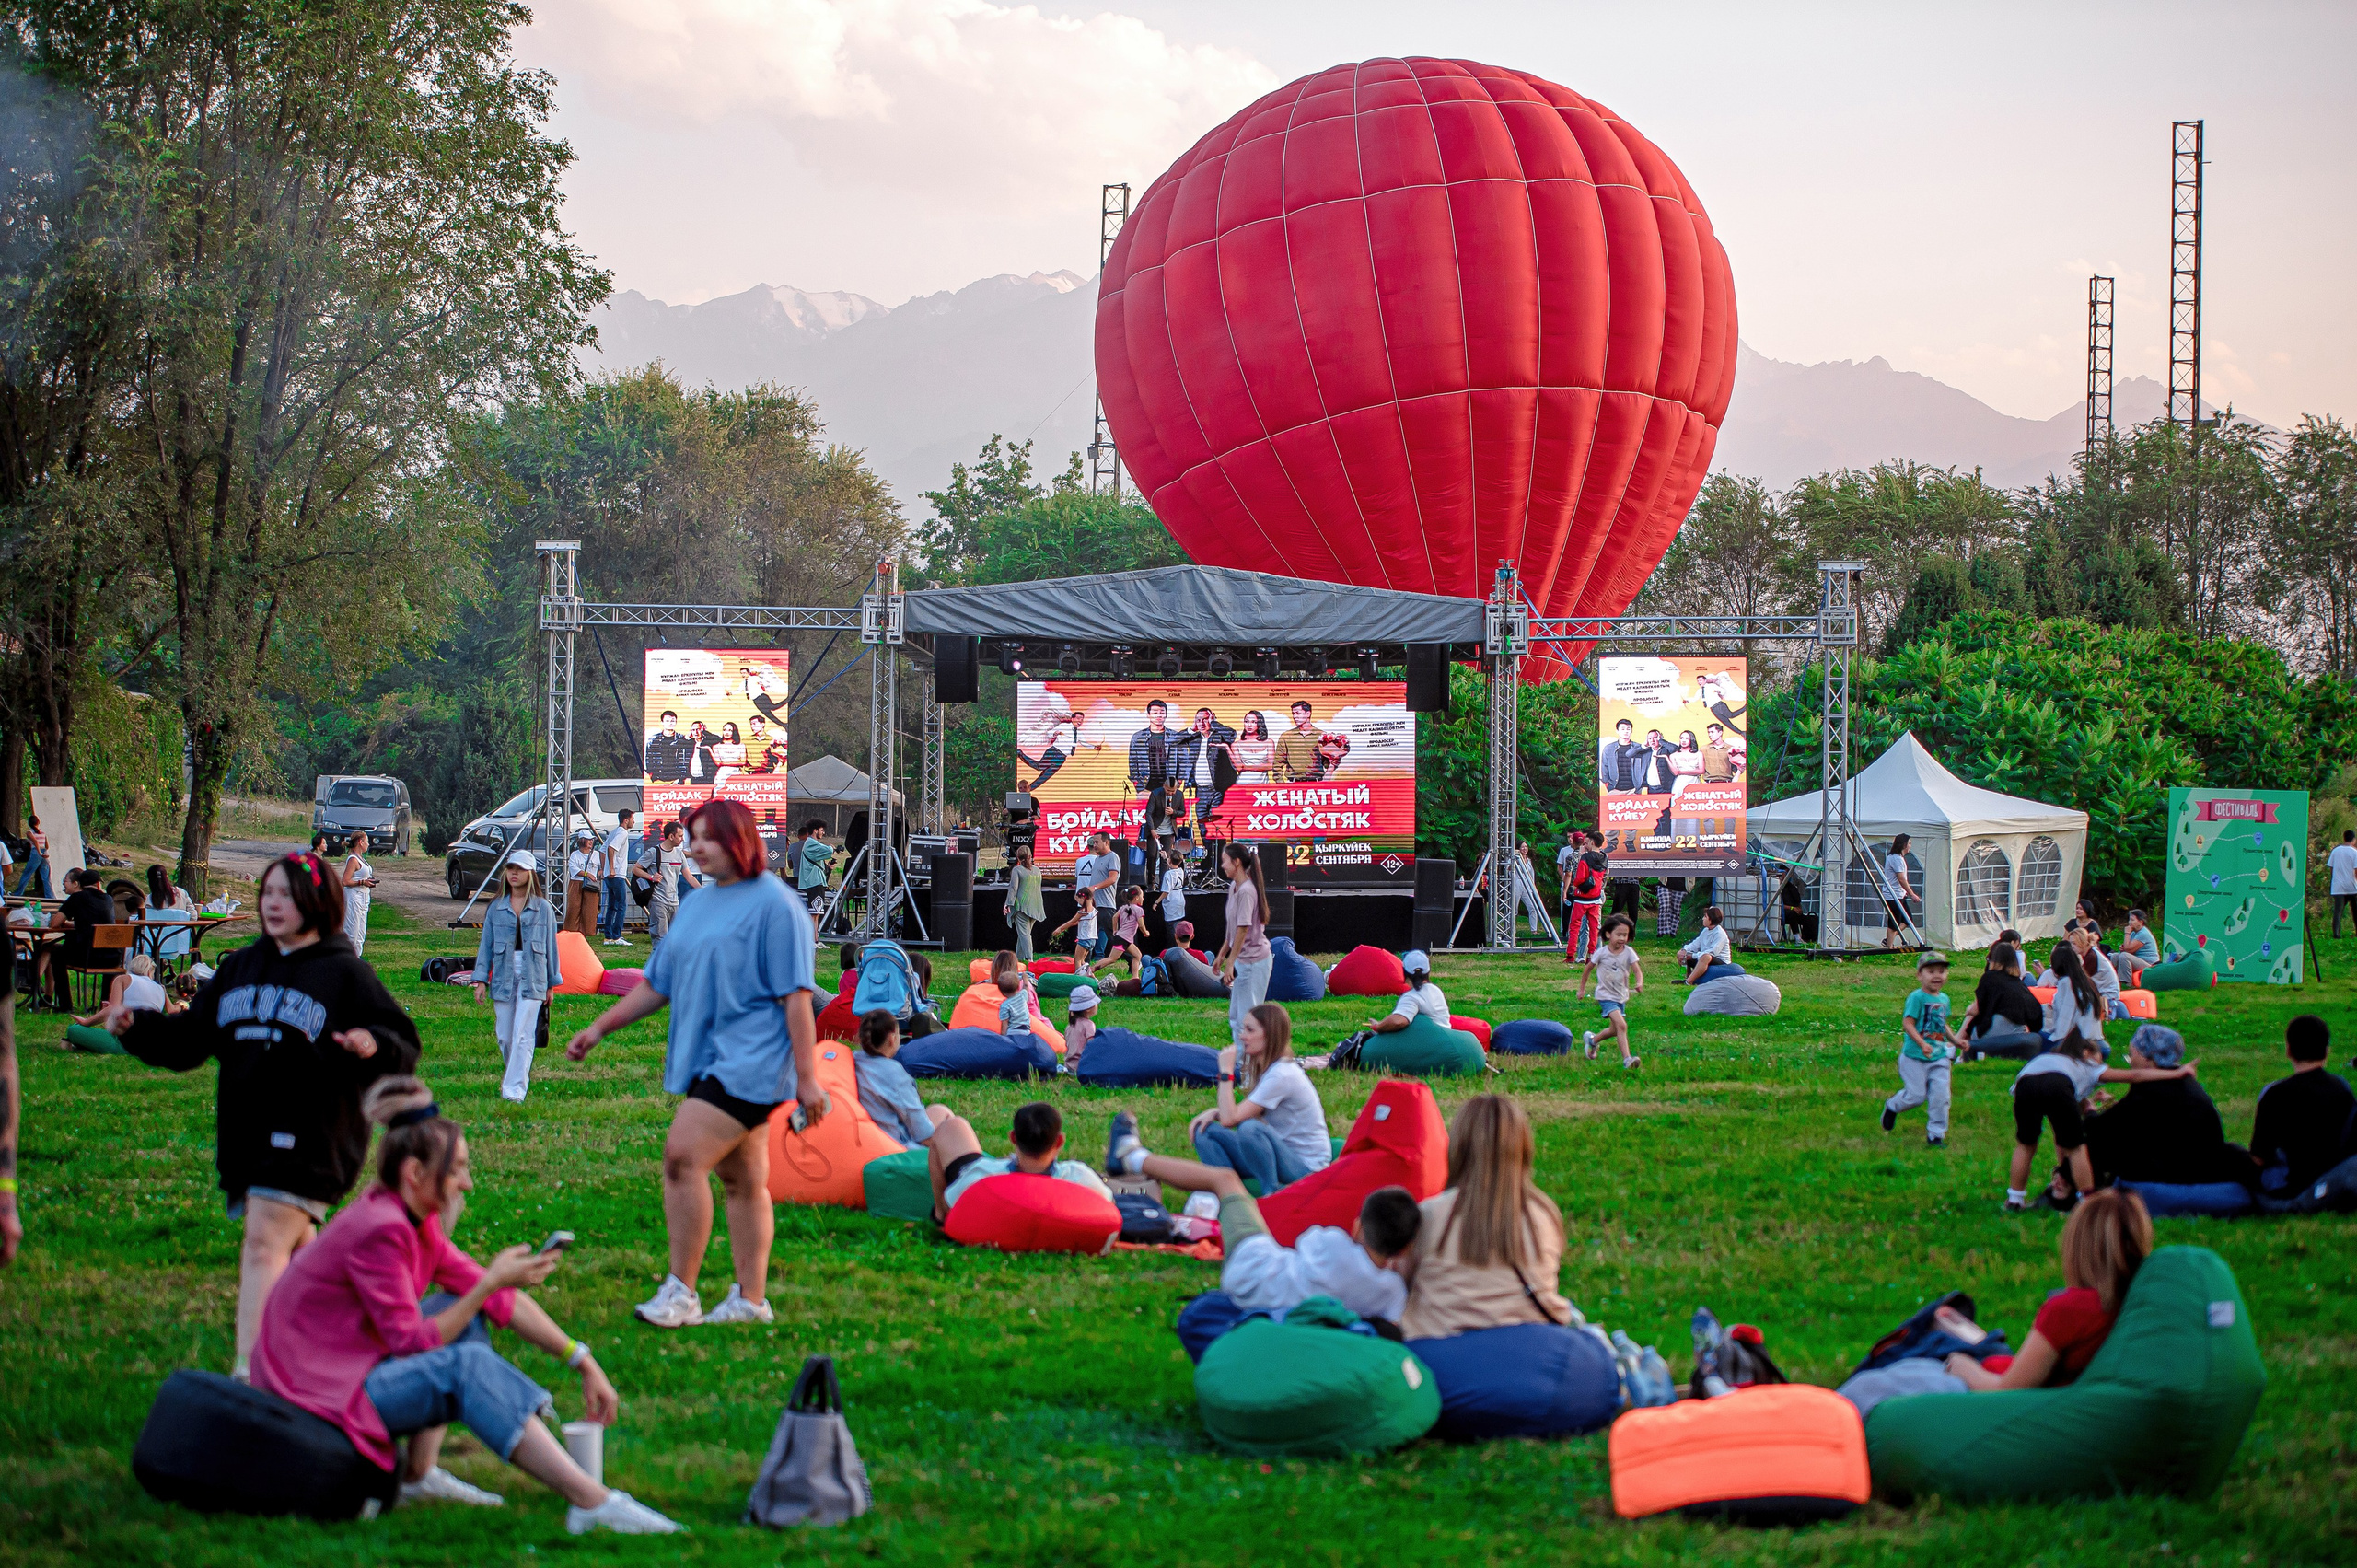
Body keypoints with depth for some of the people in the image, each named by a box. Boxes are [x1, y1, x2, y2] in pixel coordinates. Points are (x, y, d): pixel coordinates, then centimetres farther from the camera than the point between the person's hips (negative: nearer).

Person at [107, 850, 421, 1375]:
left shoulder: (345, 974, -4)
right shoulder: (240, 968, 15)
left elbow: (403, 1048, -6)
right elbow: (191, 1037, 16)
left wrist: (373, 1047, -29)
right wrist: (136, 1027, 0)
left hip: (310, 1137, -7)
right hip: (245, 1132, 7)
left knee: (265, 1244, -17)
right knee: (299, 1252, 17)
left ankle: (248, 1371, -23)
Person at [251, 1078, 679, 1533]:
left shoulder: (420, 1223, 8)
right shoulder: (380, 1230, -20)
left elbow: (501, 1300, 9)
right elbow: (411, 1343, -20)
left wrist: (584, 1362, 4)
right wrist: (491, 1283, -20)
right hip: (311, 1397, -10)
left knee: (463, 1315, 12)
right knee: (467, 1365, -25)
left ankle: (420, 1476, 2)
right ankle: (592, 1504, -32)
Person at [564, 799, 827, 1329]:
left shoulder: (775, 905, -8)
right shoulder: (697, 906, 17)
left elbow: (797, 997, -12)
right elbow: (658, 984, 24)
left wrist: (807, 1077, -15)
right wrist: (600, 1028, 16)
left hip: (749, 1061, -8)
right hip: (709, 1062, 8)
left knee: (683, 1156, -18)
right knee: (740, 1181, 10)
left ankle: (681, 1292, -15)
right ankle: (750, 1300, 14)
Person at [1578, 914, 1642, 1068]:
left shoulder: (1628, 952, -6)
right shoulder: (1601, 953, -12)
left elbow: (1637, 970, -14)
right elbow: (1588, 969, 3)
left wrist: (1639, 983, -36)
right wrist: (1582, 989, 10)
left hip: (1622, 996, 5)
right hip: (1606, 996, -5)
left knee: (1616, 1031, 18)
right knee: (1621, 1025, -23)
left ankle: (1592, 1039, 45)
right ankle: (1626, 1058, -25)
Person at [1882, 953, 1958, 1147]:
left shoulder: (1943, 999, 10)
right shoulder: (1916, 997, -13)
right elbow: (1907, 1023, -20)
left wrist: (1954, 1039, 13)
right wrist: (1922, 1044, -30)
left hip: (1939, 1057, 6)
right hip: (1914, 1057, -6)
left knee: (1940, 1095, -2)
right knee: (1917, 1095, 0)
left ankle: (1936, 1134, 9)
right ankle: (1892, 1107, 31)